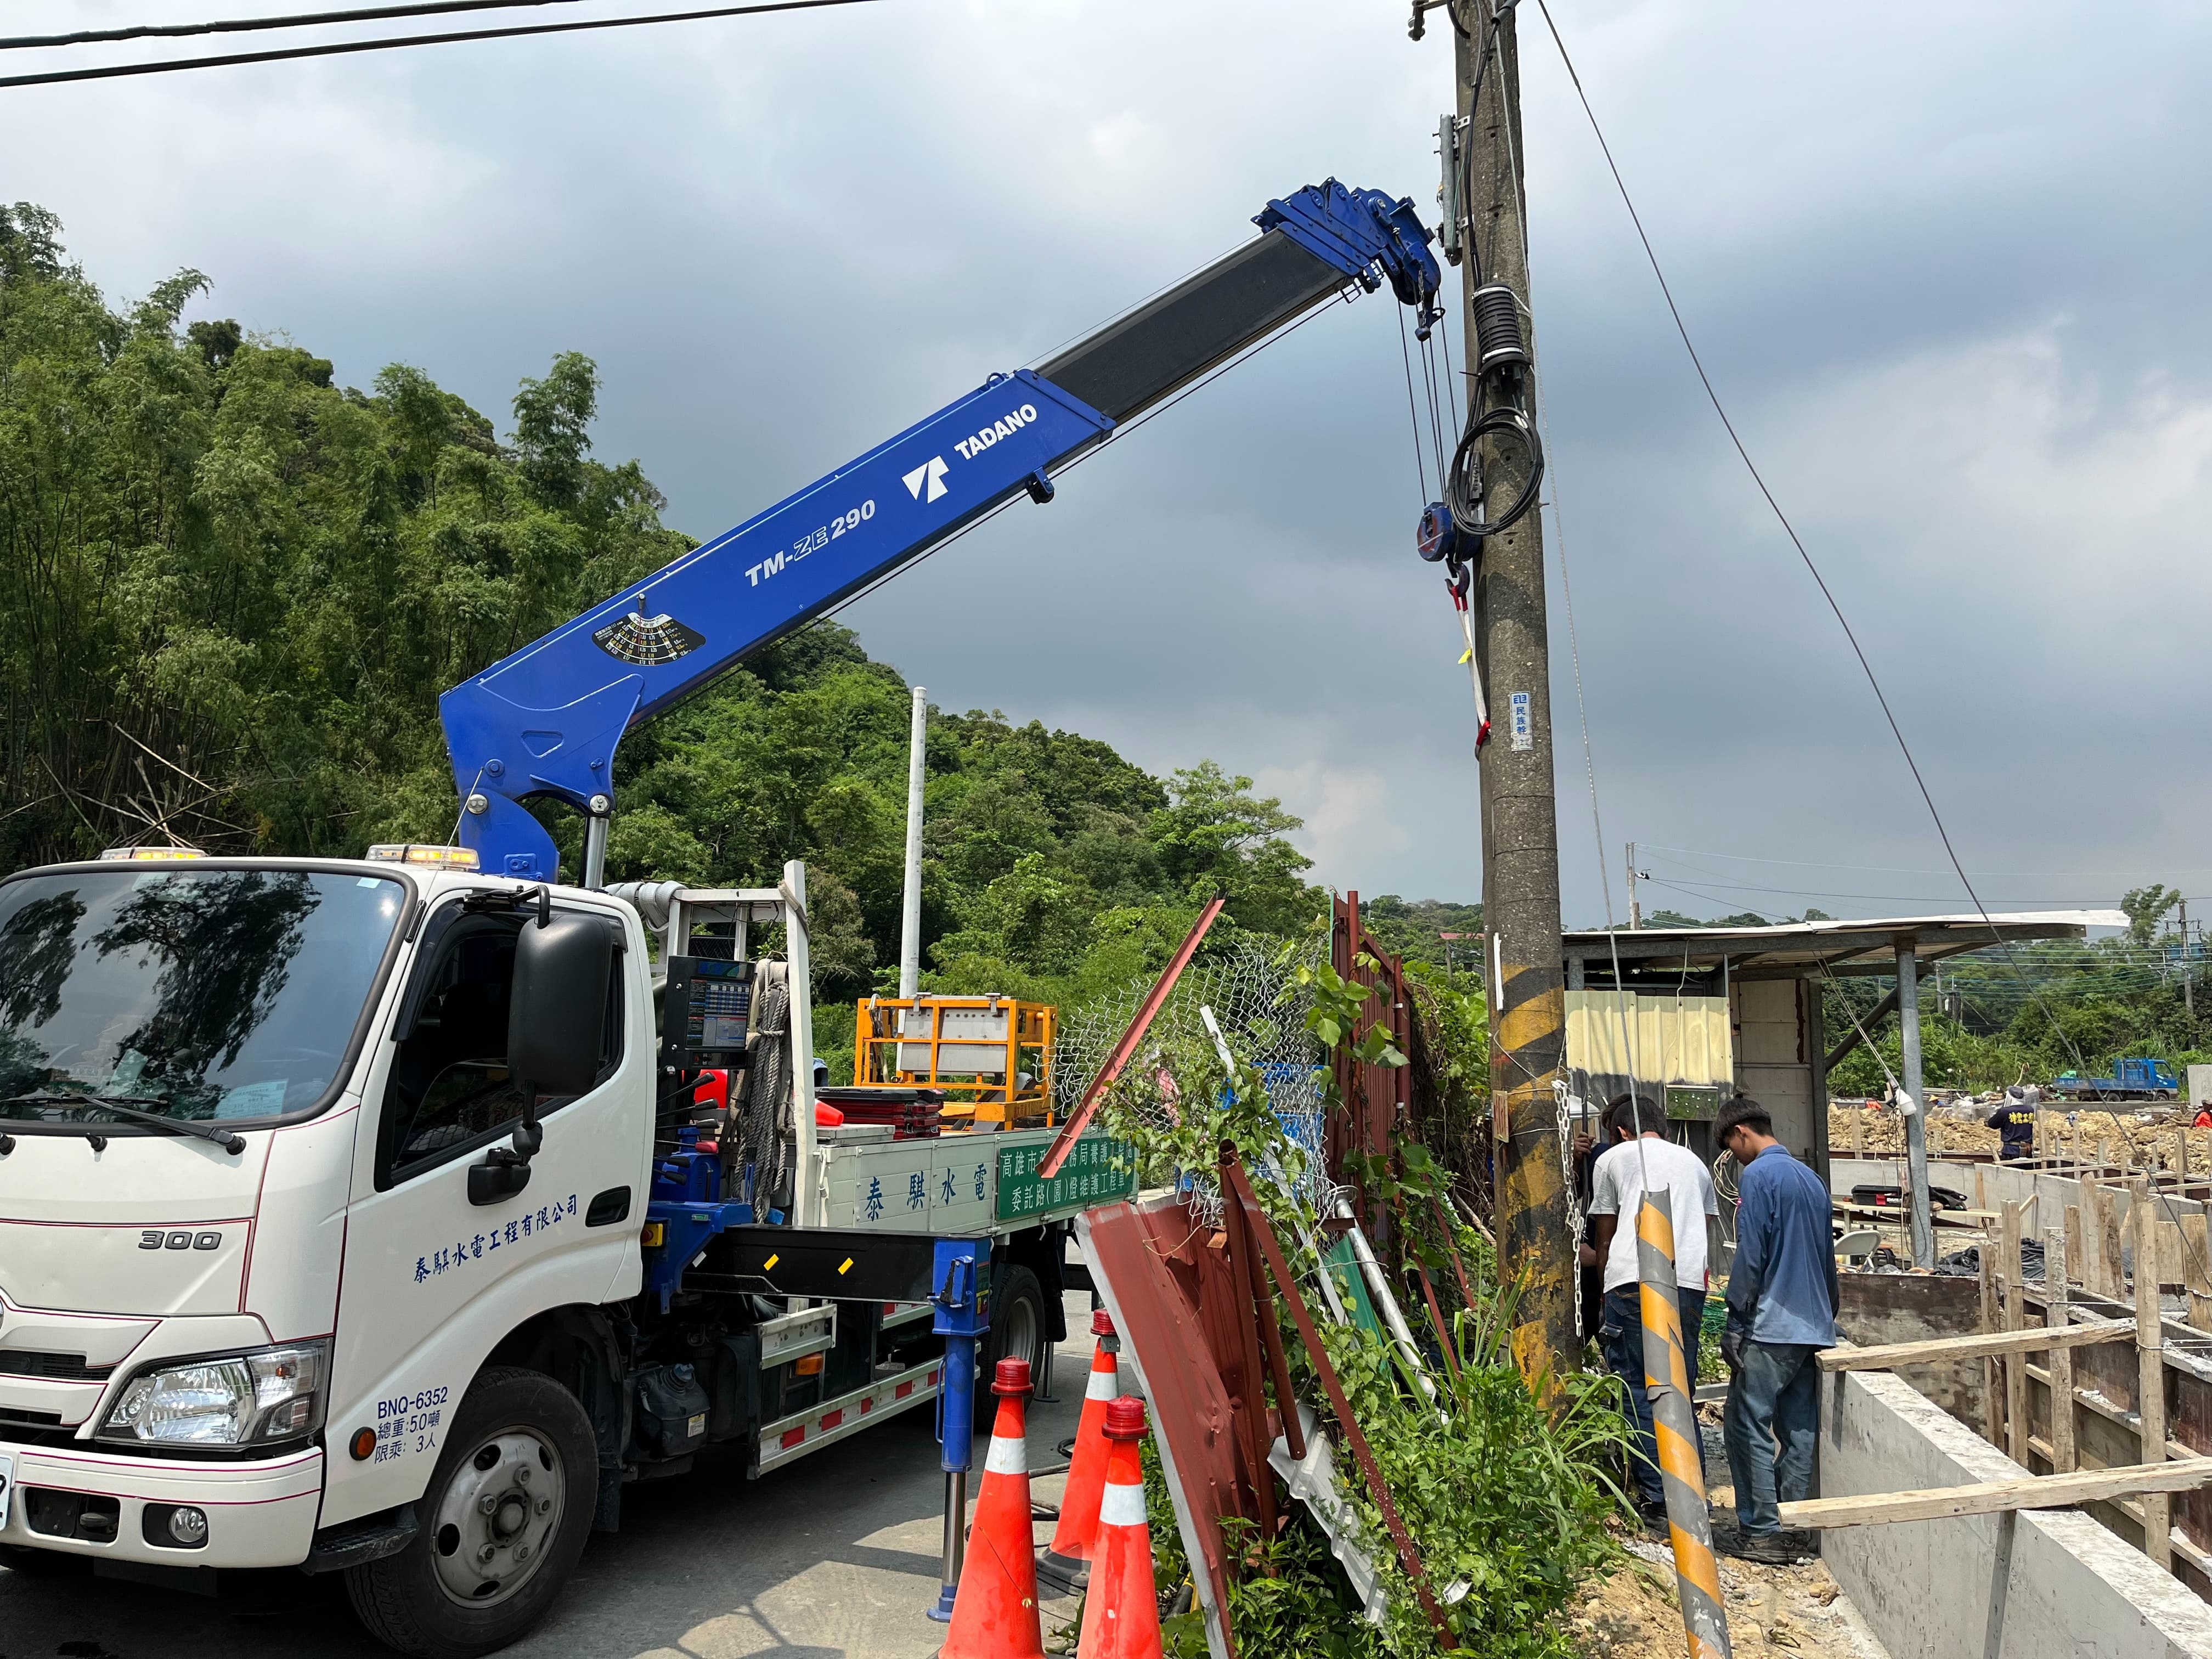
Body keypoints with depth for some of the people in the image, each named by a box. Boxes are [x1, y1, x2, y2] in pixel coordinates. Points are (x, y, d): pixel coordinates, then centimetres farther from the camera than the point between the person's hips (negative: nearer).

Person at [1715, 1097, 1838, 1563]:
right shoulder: (1812, 1179, 14)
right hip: (1814, 1327, 8)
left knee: (1748, 1427, -2)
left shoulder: (1758, 1176, -11)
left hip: (1771, 1327, -8)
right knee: (1799, 1431, 9)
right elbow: (1827, 1259, 19)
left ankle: (1763, 1532, -1)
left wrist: (1735, 1323, -10)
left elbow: (1750, 1257, -15)